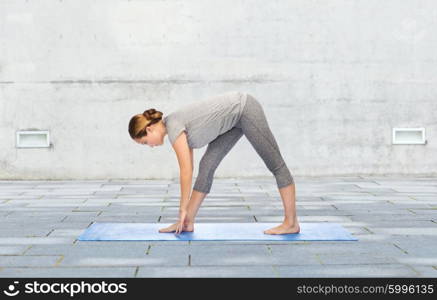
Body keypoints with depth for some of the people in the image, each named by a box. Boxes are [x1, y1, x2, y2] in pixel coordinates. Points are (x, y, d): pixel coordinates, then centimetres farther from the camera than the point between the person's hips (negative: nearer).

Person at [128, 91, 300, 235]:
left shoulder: (173, 127, -20)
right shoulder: (176, 127, 5)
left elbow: (186, 171, -22)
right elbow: (188, 168, 10)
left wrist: (183, 209, -15)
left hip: (245, 109, -9)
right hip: (235, 118, 9)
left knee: (275, 164, -3)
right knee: (207, 165, 2)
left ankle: (291, 222, 2)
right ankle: (187, 222, 4)